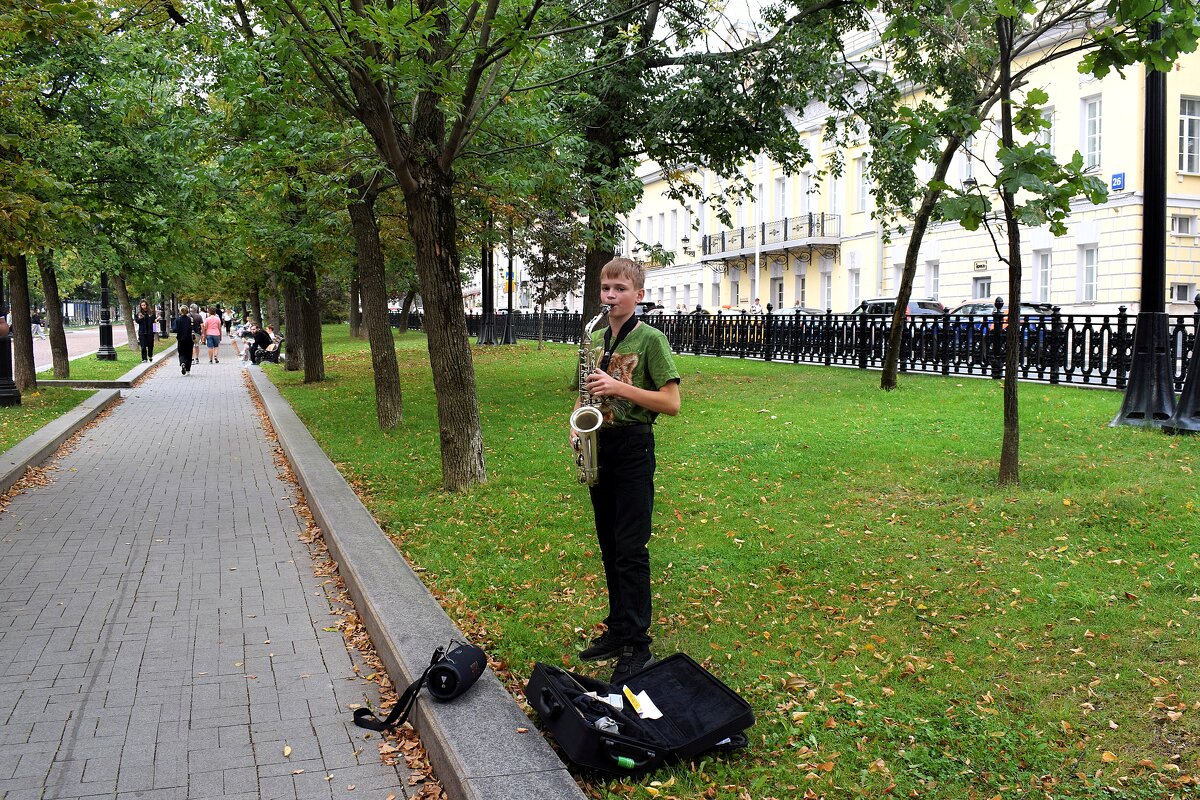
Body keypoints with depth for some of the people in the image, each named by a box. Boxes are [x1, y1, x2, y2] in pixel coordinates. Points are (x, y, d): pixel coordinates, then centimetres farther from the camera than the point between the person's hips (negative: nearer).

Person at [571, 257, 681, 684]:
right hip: (599, 446, 7)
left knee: (631, 550, -6)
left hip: (633, 446, -7)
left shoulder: (650, 340, -8)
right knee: (610, 548, 14)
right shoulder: (595, 339, 12)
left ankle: (638, 648, 1)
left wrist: (620, 387, -22)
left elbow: (671, 402, -13)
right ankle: (617, 629, 25)